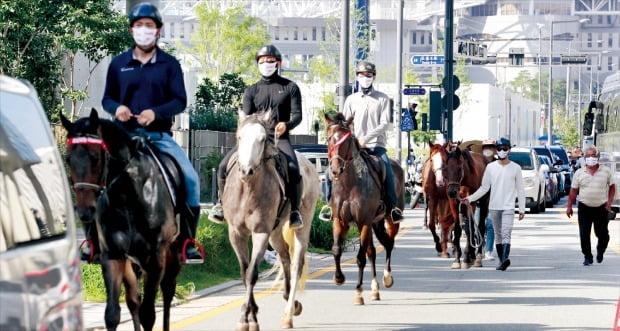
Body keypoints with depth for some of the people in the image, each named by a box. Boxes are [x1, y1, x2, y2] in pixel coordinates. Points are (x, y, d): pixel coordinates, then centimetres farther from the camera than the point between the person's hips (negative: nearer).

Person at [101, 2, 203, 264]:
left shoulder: (169, 64, 4)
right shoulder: (119, 64, 7)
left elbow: (180, 101, -2)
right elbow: (107, 99, 11)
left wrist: (155, 112, -19)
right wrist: (117, 108, -13)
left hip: (160, 136, 0)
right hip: (125, 135, 0)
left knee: (190, 178, -16)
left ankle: (188, 240, -6)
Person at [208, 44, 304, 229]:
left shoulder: (290, 88, 9)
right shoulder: (252, 91, 14)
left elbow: (297, 115, 2)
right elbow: (246, 118, 7)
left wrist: (286, 125, -20)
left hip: (280, 138, -3)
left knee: (293, 170, -31)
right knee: (224, 166, -14)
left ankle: (294, 211, -15)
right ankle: (222, 204, 6)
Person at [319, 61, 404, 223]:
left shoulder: (382, 98, 5)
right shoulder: (351, 99, 12)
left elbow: (385, 123, -5)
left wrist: (366, 138, -17)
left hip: (376, 145, -3)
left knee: (388, 173, -28)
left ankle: (393, 207, -17)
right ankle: (332, 205, -3)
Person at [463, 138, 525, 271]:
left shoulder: (515, 168, 2)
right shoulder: (490, 167, 6)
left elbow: (520, 190, 4)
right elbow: (484, 187, 9)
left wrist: (522, 209, 0)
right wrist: (470, 198, -2)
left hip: (508, 207, -3)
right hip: (494, 207, 3)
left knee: (506, 233, -18)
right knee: (499, 235, 8)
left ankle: (505, 258, -35)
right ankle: (501, 261, 14)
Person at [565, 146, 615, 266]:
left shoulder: (606, 171, 3)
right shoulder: (579, 173, 3)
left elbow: (612, 187, 10)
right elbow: (573, 191, 6)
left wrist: (609, 202, -1)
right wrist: (569, 206, 3)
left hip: (601, 208, 0)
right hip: (584, 207, 0)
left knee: (602, 233, 4)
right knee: (584, 234, -3)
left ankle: (600, 251, 32)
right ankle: (587, 257, 9)